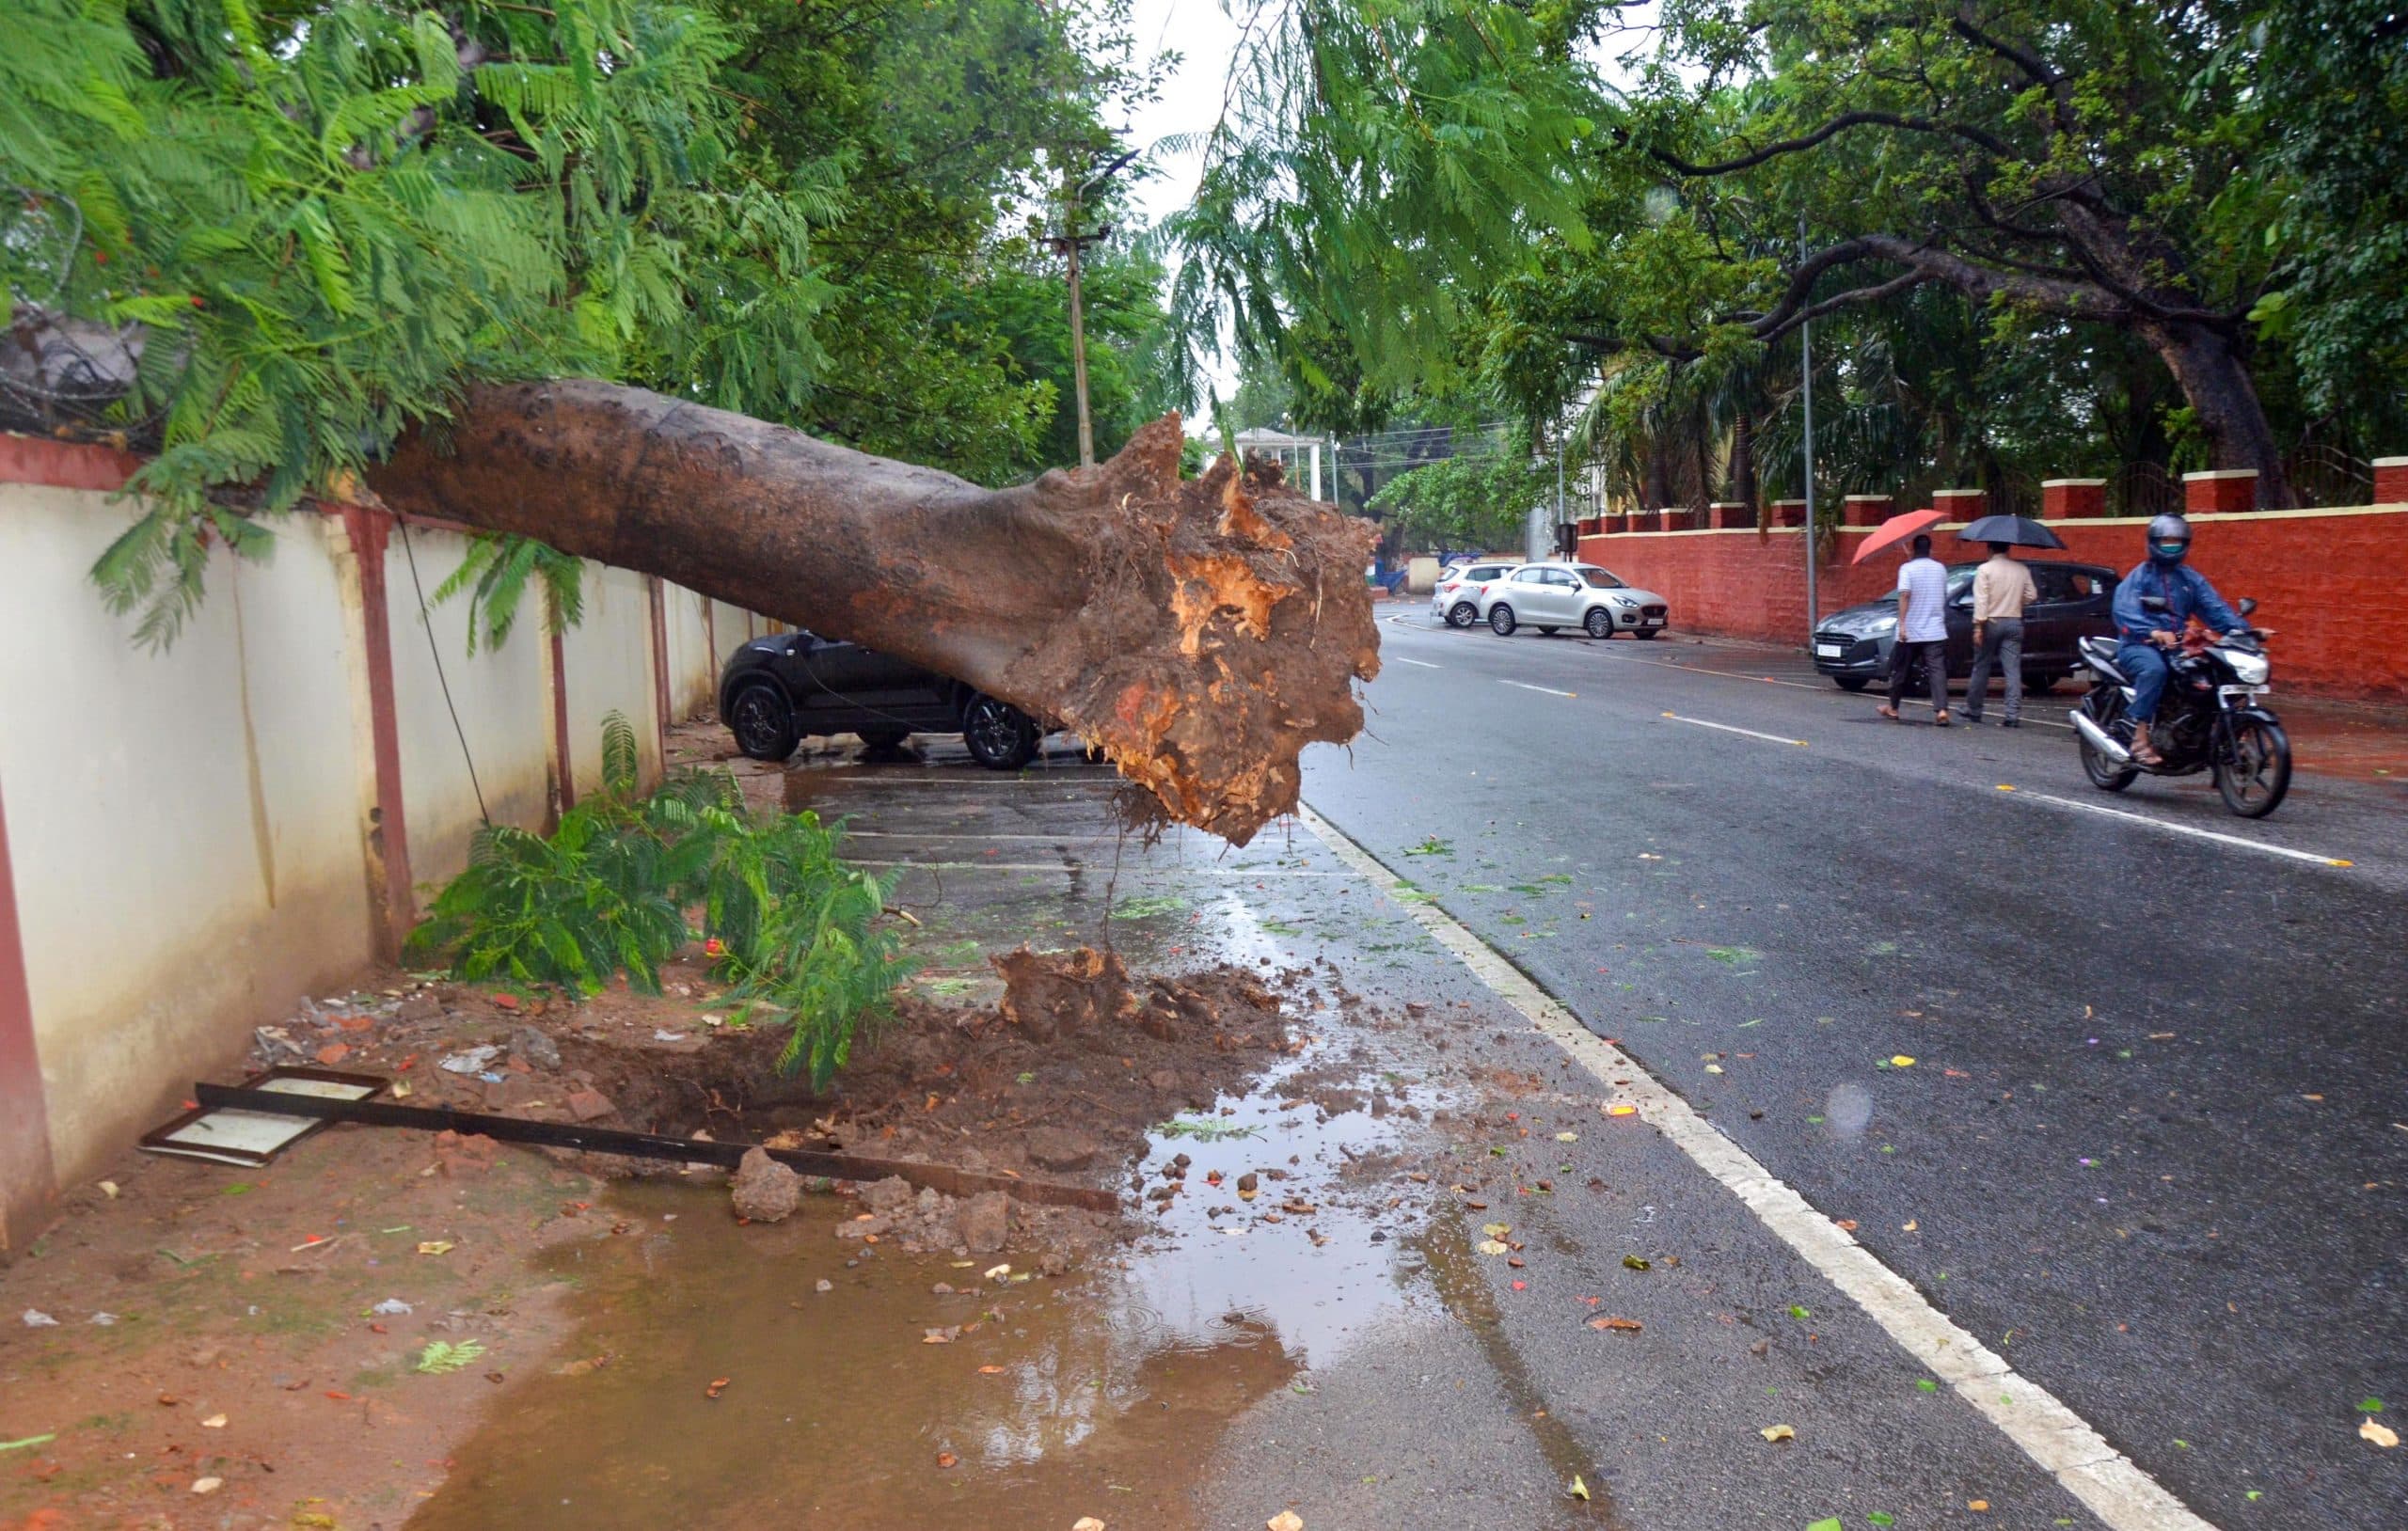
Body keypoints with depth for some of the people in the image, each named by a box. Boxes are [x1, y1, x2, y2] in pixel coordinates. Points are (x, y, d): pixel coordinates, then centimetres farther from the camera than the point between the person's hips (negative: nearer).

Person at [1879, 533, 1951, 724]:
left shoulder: (1907, 568, -6)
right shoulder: (1940, 569, 9)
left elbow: (1904, 595, -18)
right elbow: (1944, 597, 21)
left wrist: (1902, 624, -20)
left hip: (1910, 631, -3)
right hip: (1935, 631, 3)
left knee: (1900, 670, 12)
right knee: (1937, 671, -5)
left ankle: (1892, 707, 25)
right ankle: (1941, 710, -19)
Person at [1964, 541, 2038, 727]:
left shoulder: (1985, 569, -7)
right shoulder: (2022, 570, 5)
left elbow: (1981, 599, -13)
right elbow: (2031, 595, 5)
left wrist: (1978, 625, -14)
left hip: (1991, 622, -3)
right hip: (2014, 623, 3)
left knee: (1981, 668, 8)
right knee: (2013, 670, 0)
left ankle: (1973, 711, 16)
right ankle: (2013, 715, -6)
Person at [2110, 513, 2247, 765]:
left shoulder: (2191, 579, 19)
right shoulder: (2139, 577, 2)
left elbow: (2215, 608, 6)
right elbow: (2126, 613, -16)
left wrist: (2239, 629, -14)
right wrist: (2154, 633, -34)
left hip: (2177, 647, 6)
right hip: (2138, 645, -6)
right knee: (2154, 668, -37)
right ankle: (2140, 739, -36)